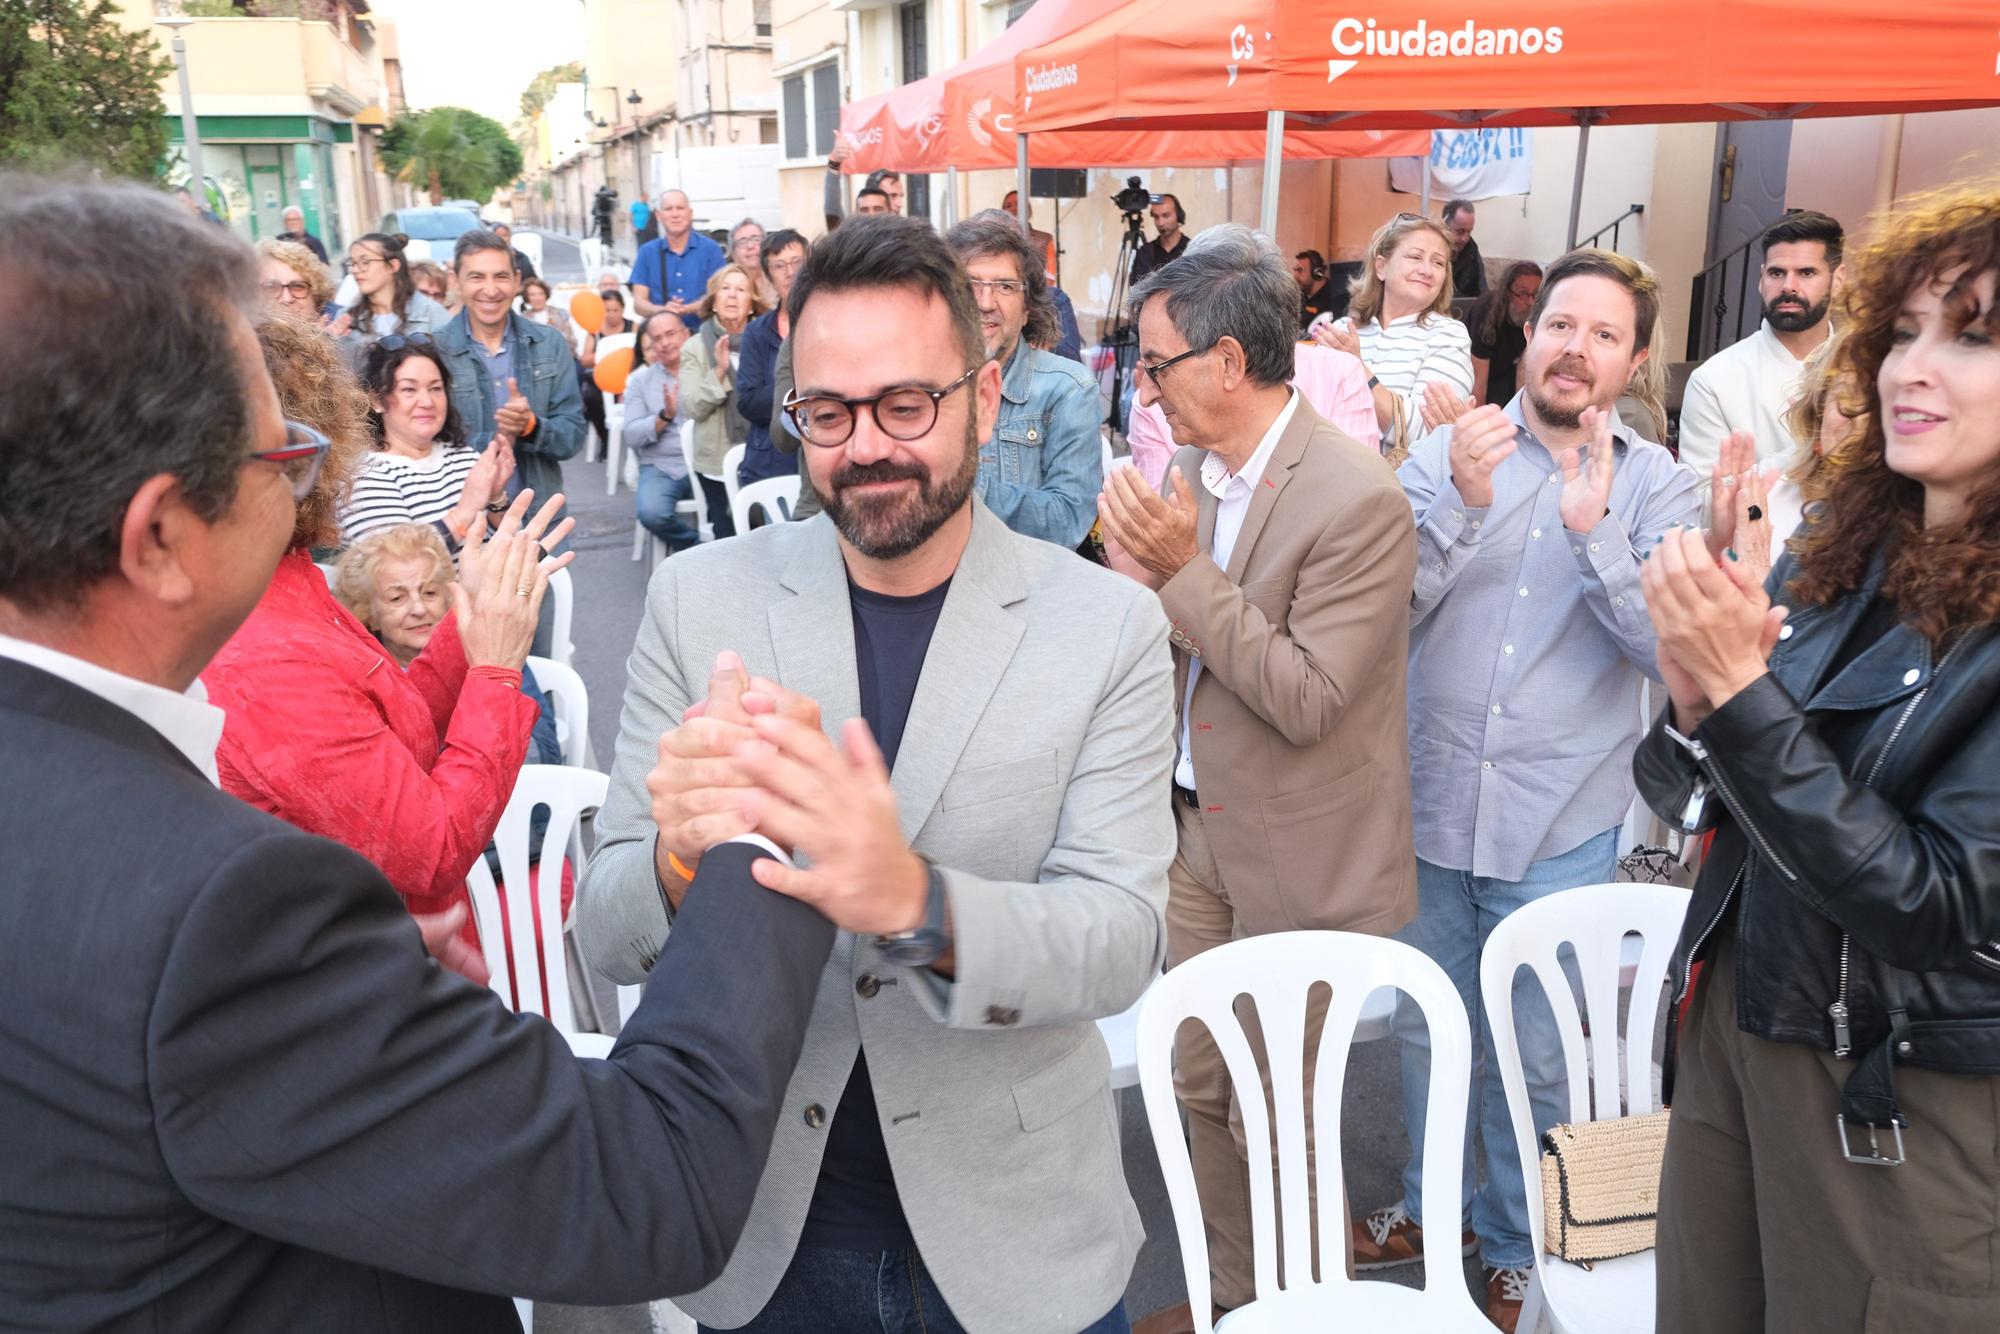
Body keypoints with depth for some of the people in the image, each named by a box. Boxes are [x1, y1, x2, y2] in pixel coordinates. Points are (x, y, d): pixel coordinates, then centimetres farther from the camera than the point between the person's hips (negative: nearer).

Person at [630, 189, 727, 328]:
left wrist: (686, 309, -19)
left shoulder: (711, 249, 5)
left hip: (702, 332, -1)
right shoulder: (647, 252, 11)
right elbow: (639, 302, 6)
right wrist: (663, 310, -16)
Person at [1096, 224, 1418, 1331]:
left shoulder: (1357, 499, -21)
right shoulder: (1190, 462, 2)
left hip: (1293, 858, -7)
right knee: (1197, 1087, 18)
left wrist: (1183, 567, -25)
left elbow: (1305, 700, -23)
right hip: (1197, 828, 7)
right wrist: (1135, 575, -13)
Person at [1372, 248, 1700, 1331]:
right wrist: (1460, 503, -24)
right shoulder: (1448, 453, -1)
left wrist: (1593, 531, -25)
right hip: (1430, 803, 1)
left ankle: (1520, 1245, 36)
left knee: (1533, 1052, 11)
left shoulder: (1656, 488, -2)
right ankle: (1436, 1203, 42)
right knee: (1425, 1026, 18)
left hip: (1559, 827, -1)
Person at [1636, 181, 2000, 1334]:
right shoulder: (1835, 562, 0)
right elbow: (1702, 806, 4)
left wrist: (1741, 690, -28)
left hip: (1905, 1099, -5)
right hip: (1734, 1022, 5)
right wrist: (1693, 701, -18)